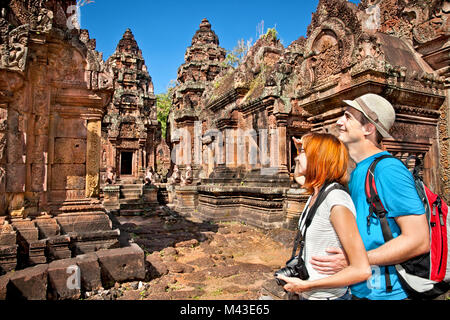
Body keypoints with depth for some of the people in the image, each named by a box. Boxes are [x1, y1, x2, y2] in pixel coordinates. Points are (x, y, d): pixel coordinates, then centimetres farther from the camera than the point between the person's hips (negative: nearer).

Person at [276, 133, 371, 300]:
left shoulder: (337, 200, -24)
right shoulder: (315, 195, 0)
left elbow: (362, 270, -24)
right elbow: (298, 176, 24)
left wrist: (305, 285, -19)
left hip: (328, 295, -7)